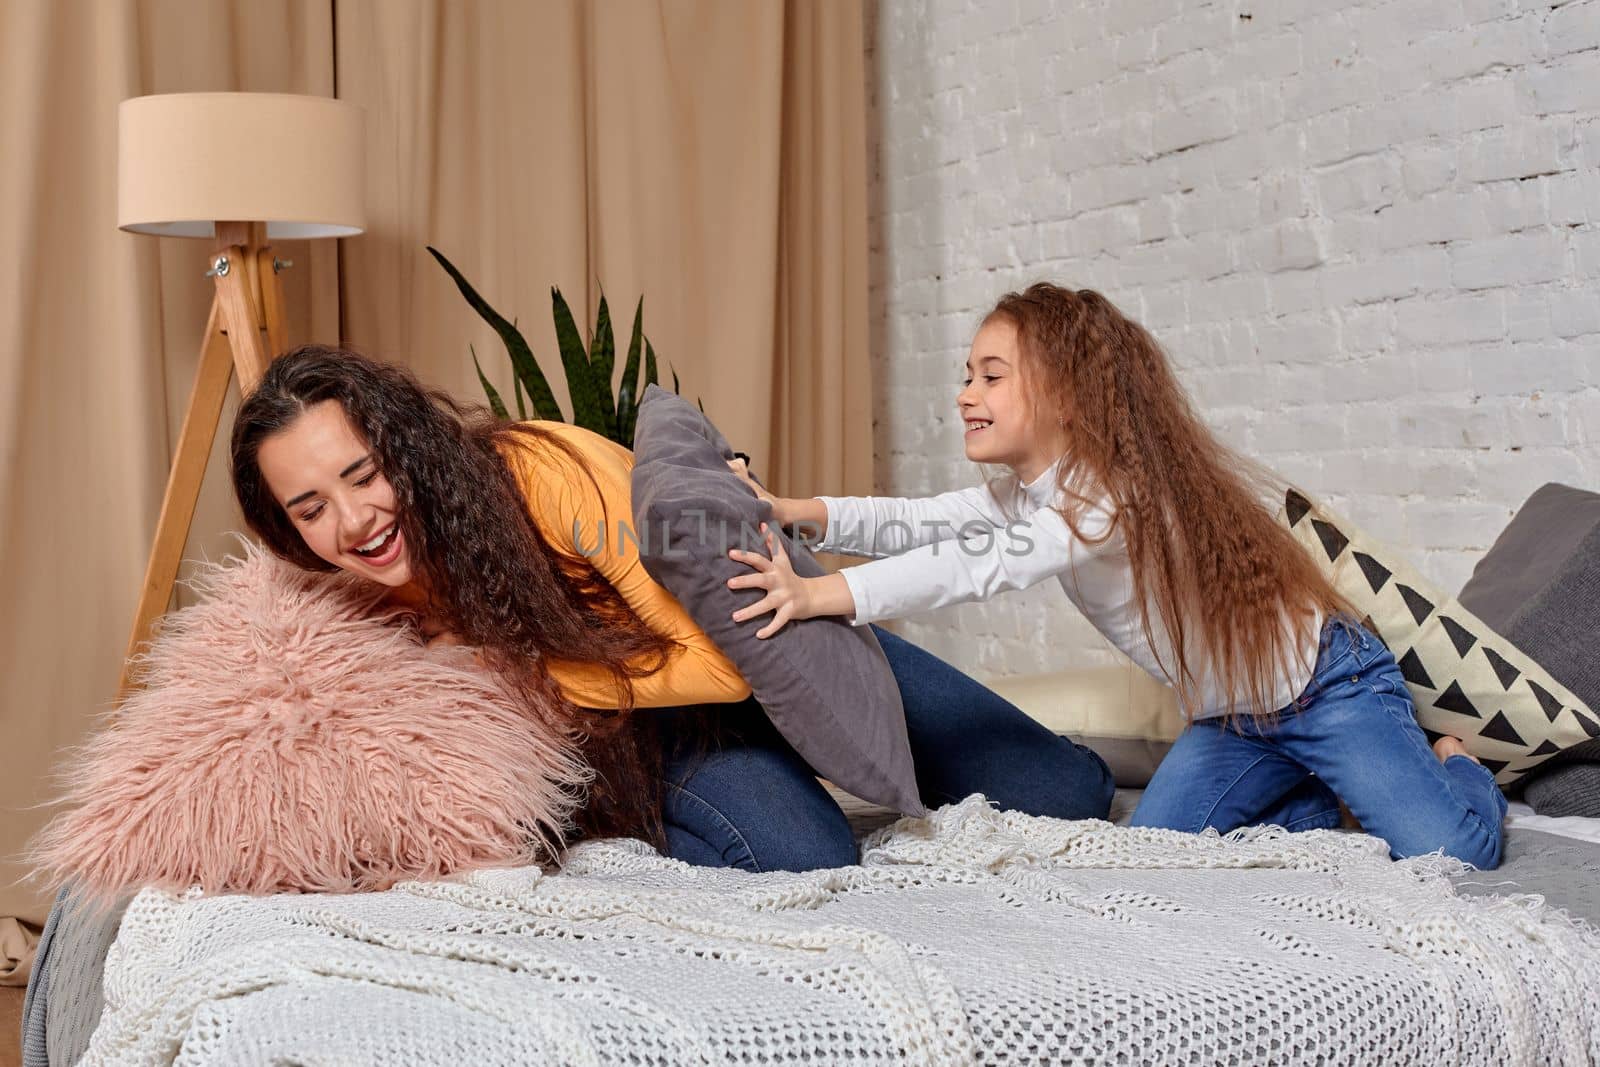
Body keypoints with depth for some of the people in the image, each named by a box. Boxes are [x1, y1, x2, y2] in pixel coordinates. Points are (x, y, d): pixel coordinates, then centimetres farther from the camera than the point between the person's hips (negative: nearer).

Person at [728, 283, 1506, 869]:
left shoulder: (1124, 491, -30)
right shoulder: (1026, 493, -1)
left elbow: (989, 565, -43)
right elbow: (917, 523, -14)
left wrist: (825, 594, -51)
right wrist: (796, 513, -31)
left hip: (1326, 684, -8)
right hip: (1231, 717, 8)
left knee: (1449, 856, -19)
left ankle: (1452, 769, 16)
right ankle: (1316, 790, 19)